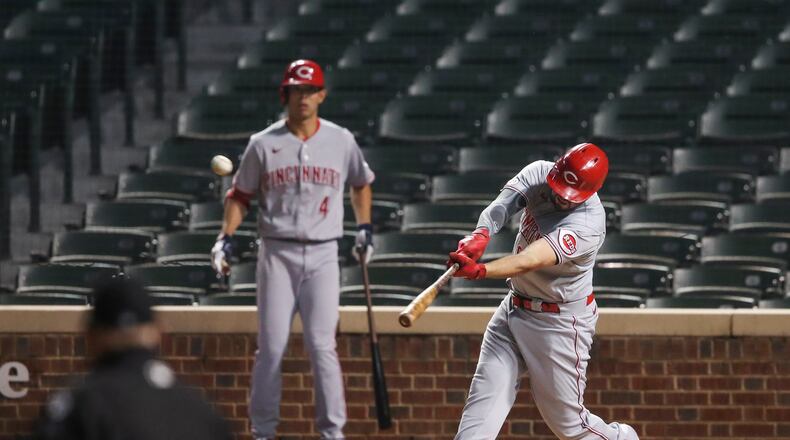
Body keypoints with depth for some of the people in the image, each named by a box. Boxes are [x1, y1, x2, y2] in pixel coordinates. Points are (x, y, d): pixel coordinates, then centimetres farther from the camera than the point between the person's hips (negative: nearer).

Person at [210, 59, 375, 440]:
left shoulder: (341, 141, 6)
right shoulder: (263, 144, 3)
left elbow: (361, 182, 23)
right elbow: (240, 194, 8)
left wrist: (364, 227, 14)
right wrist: (226, 237, -4)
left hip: (323, 255, 0)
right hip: (277, 254, 0)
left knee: (322, 345, -8)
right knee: (271, 347, -2)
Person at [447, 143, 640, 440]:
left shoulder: (587, 223, -28)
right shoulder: (539, 173, -8)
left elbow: (532, 260, -41)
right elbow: (501, 206, -24)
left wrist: (480, 271, -55)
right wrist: (480, 234, -46)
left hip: (561, 323, -6)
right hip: (514, 308, 6)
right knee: (483, 405, -5)